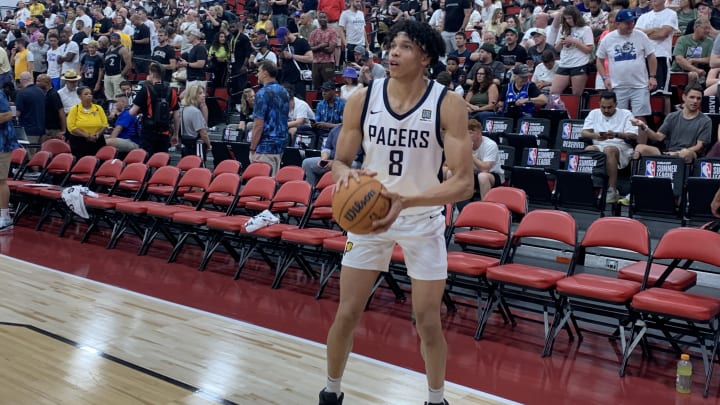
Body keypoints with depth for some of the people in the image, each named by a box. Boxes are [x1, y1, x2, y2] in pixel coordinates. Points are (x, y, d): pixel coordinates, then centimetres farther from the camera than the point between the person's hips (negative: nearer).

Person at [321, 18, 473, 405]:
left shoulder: (448, 104, -18)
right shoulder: (362, 98, -10)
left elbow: (464, 182, -21)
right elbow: (339, 161, 0)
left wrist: (408, 200, -35)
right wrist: (345, 174, -25)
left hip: (423, 221, -2)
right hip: (368, 213, 2)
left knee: (428, 323, 4)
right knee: (346, 314, 5)